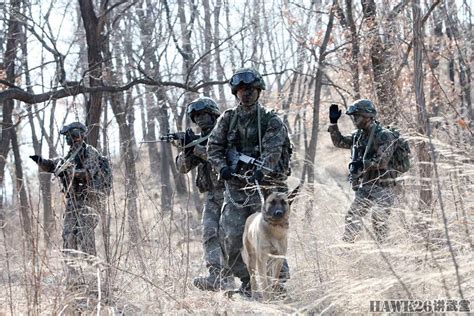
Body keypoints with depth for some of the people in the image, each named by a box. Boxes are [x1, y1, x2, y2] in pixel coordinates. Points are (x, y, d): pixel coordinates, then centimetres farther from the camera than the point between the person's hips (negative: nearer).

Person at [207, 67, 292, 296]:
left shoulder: (271, 121, 0)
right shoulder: (227, 119, 11)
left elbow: (272, 150, -13)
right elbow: (213, 146, 7)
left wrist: (262, 171, -32)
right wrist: (222, 166, -13)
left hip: (264, 185, -4)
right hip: (235, 186, 4)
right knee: (230, 239, -2)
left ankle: (279, 282, 3)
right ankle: (247, 282, 11)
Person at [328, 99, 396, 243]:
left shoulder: (384, 136, -12)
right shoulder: (358, 135, 10)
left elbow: (382, 161, -22)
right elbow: (339, 142, 21)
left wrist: (362, 164, -29)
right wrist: (333, 123, 11)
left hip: (382, 187, -7)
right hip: (364, 186, 7)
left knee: (379, 222, -7)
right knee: (352, 218, 4)